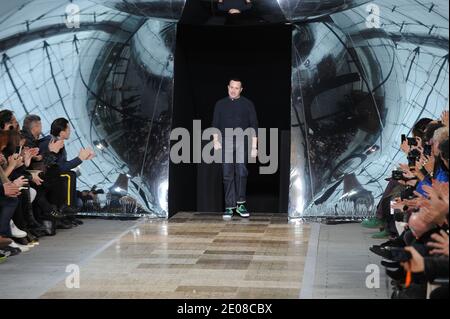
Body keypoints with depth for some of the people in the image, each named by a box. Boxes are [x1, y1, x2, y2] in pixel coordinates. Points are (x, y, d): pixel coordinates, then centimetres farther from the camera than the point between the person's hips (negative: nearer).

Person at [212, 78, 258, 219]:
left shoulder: (247, 104, 7)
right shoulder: (220, 104, 13)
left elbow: (254, 126, 5)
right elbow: (215, 125, 12)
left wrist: (254, 147, -1)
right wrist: (215, 140, -5)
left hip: (243, 143, -1)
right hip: (225, 143, 1)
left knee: (242, 172, -12)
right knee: (228, 175, -1)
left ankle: (240, 204, -2)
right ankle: (229, 207, 2)